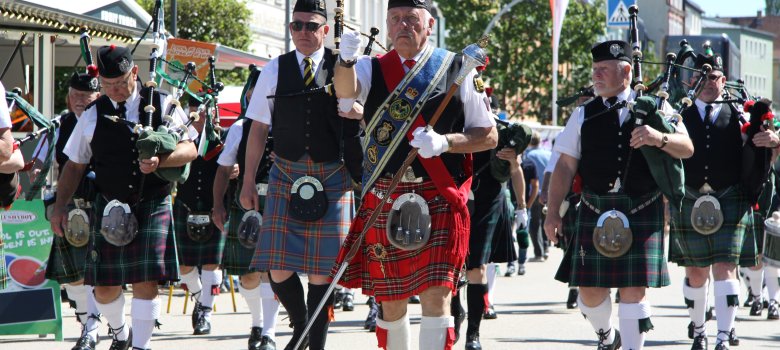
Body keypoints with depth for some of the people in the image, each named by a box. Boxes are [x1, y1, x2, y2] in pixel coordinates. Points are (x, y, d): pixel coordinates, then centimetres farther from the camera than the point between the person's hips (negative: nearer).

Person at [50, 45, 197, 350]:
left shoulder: (162, 104, 1)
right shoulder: (93, 115, 6)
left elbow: (189, 149, -2)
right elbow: (74, 165, 12)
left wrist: (160, 161, -21)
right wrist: (59, 207, 4)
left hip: (153, 205, -2)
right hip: (110, 208, 2)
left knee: (146, 282, -11)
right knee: (105, 287, 2)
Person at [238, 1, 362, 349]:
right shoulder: (274, 70, 6)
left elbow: (360, 115, 1)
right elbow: (258, 128, 10)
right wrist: (248, 182, 9)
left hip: (332, 177, -1)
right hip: (286, 175, 1)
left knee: (322, 268, -1)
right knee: (279, 266, -5)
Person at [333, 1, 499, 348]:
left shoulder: (457, 70, 4)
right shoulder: (373, 69, 8)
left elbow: (489, 136, 4)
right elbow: (346, 89, -16)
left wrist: (445, 142, -14)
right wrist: (346, 59, -38)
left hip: (437, 199, -2)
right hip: (383, 201, 2)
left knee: (436, 294, -14)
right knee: (390, 300, 10)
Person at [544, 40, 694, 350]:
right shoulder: (584, 115, 10)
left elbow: (687, 148, 0)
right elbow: (565, 166, 9)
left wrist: (660, 138, -21)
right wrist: (552, 212, 2)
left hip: (642, 211, -2)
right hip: (595, 209, 2)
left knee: (634, 289, -6)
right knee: (590, 290, 5)